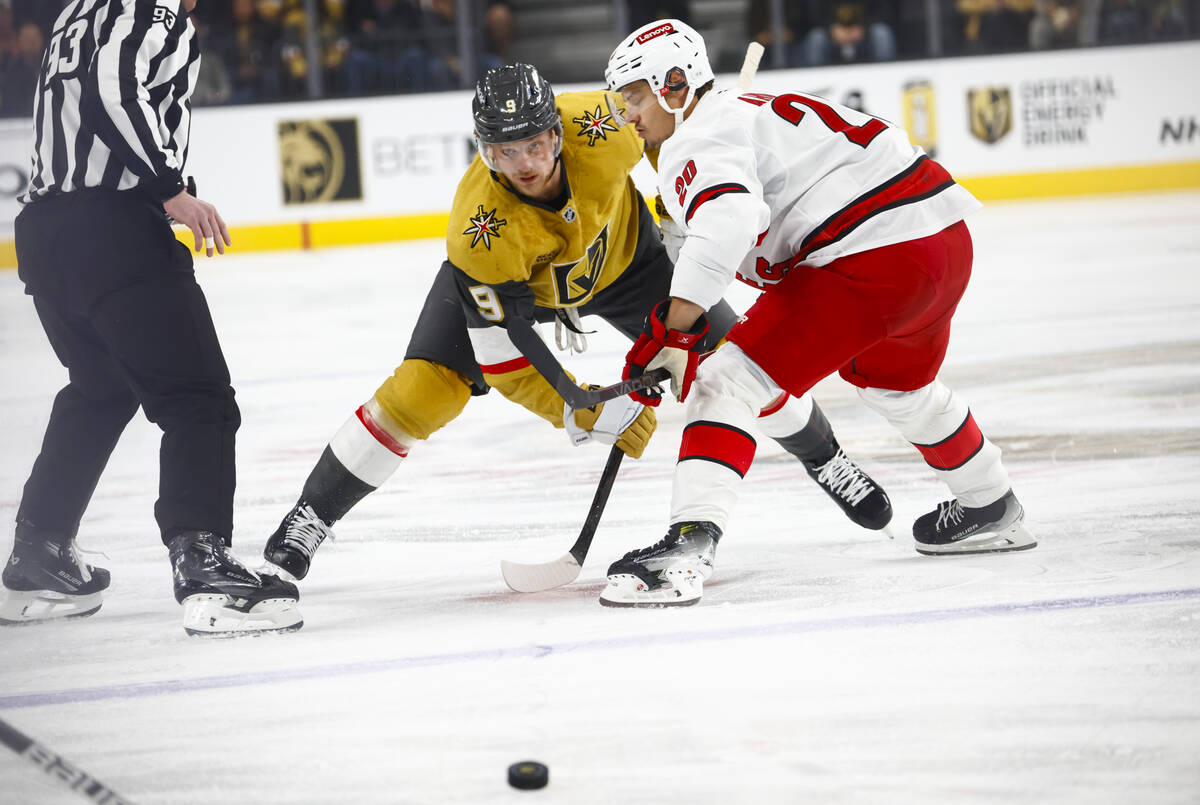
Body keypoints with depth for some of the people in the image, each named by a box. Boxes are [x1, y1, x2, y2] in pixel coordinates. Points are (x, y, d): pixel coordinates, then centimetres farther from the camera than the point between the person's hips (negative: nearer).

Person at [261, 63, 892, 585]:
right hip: (507, 280, -2)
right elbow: (502, 357, -32)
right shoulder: (480, 228, -40)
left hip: (618, 252, 2)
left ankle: (822, 458, 28)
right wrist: (588, 418, -38)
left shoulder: (600, 128, -38)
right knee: (422, 390, -19)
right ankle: (307, 521, -3)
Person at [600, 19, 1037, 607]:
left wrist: (673, 325, -32)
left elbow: (727, 219, -30)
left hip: (872, 261, -10)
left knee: (728, 381, -12)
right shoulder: (745, 113, 25)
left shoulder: (696, 145, -8)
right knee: (895, 381, 38)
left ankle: (688, 545, -29)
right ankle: (991, 510, 55)